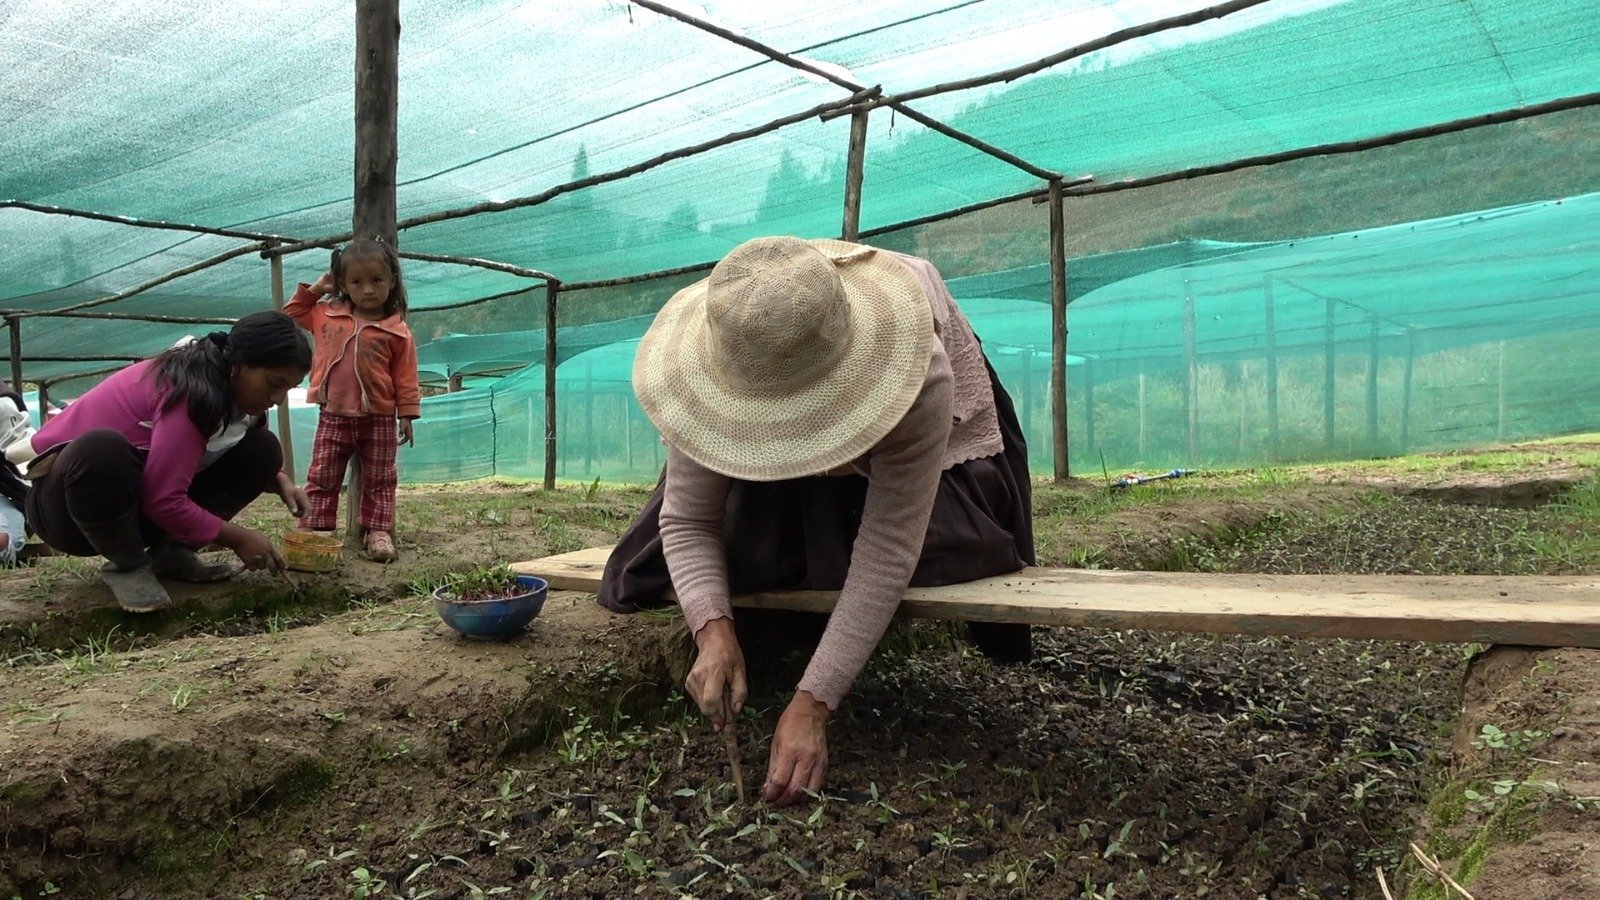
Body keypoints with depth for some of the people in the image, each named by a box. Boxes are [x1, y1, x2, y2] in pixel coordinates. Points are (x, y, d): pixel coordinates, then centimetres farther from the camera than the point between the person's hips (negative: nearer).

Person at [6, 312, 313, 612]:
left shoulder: (229, 387, -4)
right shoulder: (193, 392, -30)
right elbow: (164, 502, -31)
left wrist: (281, 482, -11)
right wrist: (237, 538, -20)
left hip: (141, 503, 8)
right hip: (65, 501, -7)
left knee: (262, 448, -7)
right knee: (102, 450, -43)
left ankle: (172, 552, -2)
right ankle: (129, 565, -15)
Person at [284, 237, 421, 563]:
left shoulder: (397, 331, -6)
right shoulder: (326, 315, 4)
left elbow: (405, 378, -4)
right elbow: (292, 313, 20)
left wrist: (407, 415, -6)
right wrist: (313, 289, 7)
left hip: (379, 419, -2)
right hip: (333, 417, 3)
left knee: (379, 481, 7)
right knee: (321, 478, 6)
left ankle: (377, 531, 13)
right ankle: (314, 531, 12)